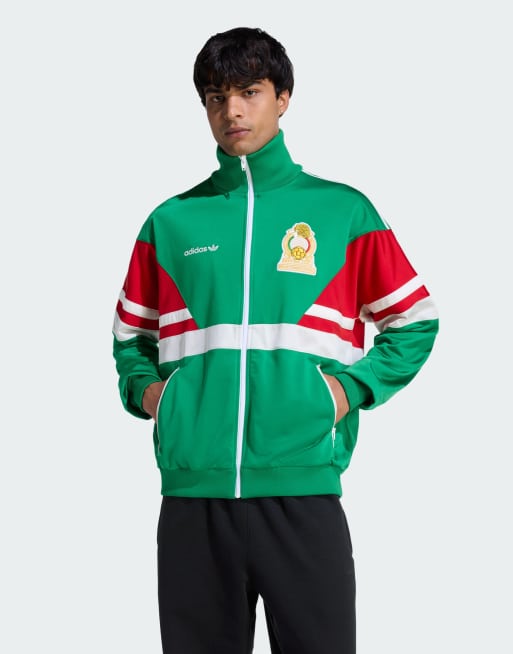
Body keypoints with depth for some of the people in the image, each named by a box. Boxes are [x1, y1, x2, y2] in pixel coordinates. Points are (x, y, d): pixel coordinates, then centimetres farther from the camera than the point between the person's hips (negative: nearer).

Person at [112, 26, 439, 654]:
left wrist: (354, 387, -2)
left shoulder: (344, 211, 7)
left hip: (303, 490, -1)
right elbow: (131, 332, 24)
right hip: (192, 492, 2)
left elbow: (415, 322, 12)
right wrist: (142, 387, 4)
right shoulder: (172, 221, 12)